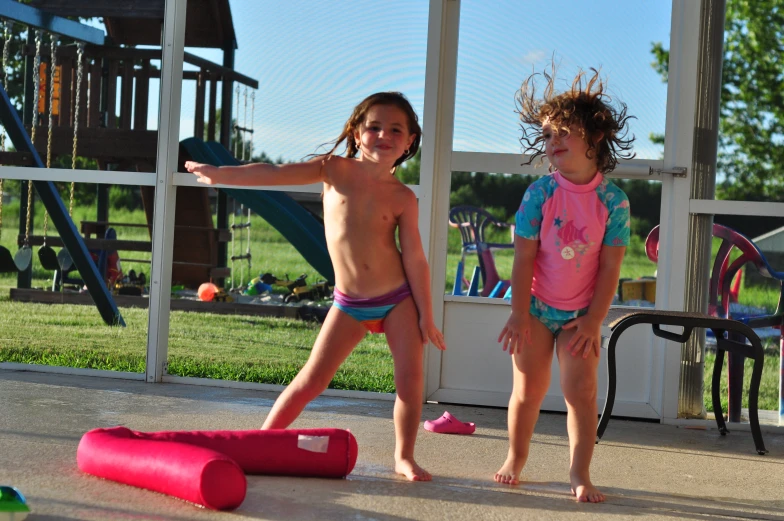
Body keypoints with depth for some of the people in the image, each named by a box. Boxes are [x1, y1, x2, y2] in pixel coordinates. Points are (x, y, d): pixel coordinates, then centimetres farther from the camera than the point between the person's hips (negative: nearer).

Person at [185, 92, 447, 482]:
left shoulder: (403, 198, -3)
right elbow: (276, 174, -9)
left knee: (411, 378, -5)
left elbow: (415, 258, -2)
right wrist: (220, 174, -16)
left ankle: (404, 457, 12)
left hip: (398, 299, 0)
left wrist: (426, 316, -4)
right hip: (349, 304, 0)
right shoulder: (335, 170, -2)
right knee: (311, 380, 1)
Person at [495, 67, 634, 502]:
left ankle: (579, 474, 3)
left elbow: (610, 266, -6)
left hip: (582, 312, 0)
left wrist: (593, 319, -9)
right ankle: (515, 459, 25)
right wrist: (518, 314, -11)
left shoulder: (613, 200, -8)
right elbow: (524, 257, -8)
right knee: (528, 389, 6)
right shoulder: (539, 193, -9)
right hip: (537, 306, 0)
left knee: (581, 390, -5)